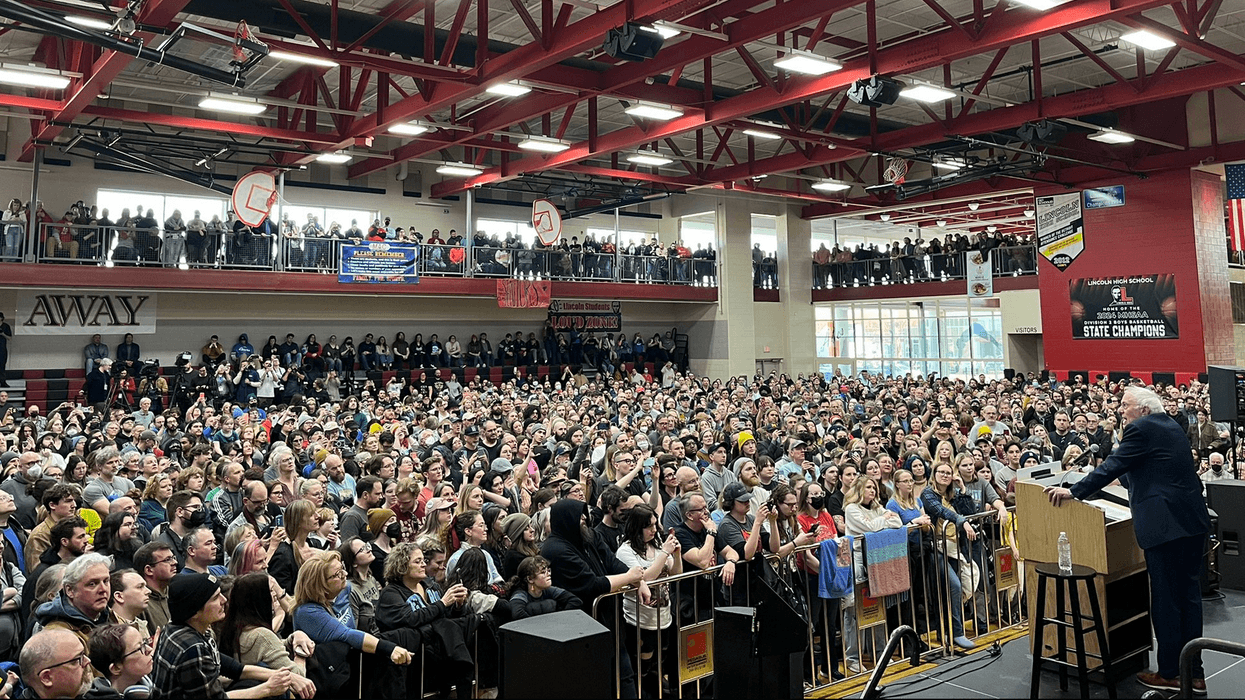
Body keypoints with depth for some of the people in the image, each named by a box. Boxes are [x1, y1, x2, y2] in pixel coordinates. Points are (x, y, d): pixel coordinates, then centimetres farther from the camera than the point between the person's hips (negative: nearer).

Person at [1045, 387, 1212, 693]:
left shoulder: (1141, 428, -10)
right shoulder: (1173, 427, 17)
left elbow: (1112, 466, -14)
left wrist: (1074, 491, -11)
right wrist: (1122, 476, 37)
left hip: (1164, 524, -9)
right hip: (1193, 521, 9)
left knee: (1165, 598, 0)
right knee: (1189, 593, 13)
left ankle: (1169, 673, 10)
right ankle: (1194, 673, 20)